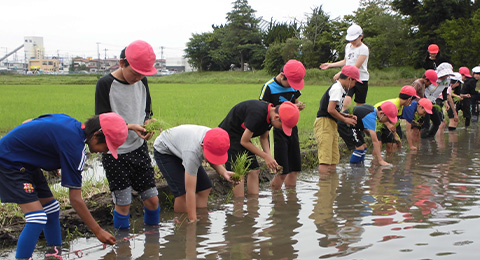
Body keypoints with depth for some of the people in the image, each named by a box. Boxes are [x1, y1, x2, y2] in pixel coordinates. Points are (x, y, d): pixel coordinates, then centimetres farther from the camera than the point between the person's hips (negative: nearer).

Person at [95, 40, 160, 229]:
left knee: (152, 200, 6)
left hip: (139, 149, 5)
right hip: (115, 152, -5)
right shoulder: (105, 84, -12)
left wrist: (147, 122, -9)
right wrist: (132, 127, -25)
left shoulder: (142, 82, 4)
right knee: (123, 204, -2)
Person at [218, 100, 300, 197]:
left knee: (254, 170, 3)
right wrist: (265, 156, -19)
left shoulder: (270, 115, -7)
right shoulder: (257, 114, -33)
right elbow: (244, 141, -24)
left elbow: (264, 138, 7)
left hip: (241, 134, 9)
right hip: (228, 134, -9)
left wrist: (270, 158, -8)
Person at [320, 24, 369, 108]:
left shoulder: (364, 49, -9)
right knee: (346, 101, -18)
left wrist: (340, 74, -19)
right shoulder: (348, 46, 13)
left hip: (361, 80, -4)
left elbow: (356, 67, -16)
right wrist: (330, 65, 25)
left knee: (360, 105, 3)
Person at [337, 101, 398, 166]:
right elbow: (375, 141, -30)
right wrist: (380, 161, -29)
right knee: (360, 147, -16)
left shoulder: (373, 109, 0)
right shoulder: (370, 117, -29)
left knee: (364, 146, 8)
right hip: (344, 126, -10)